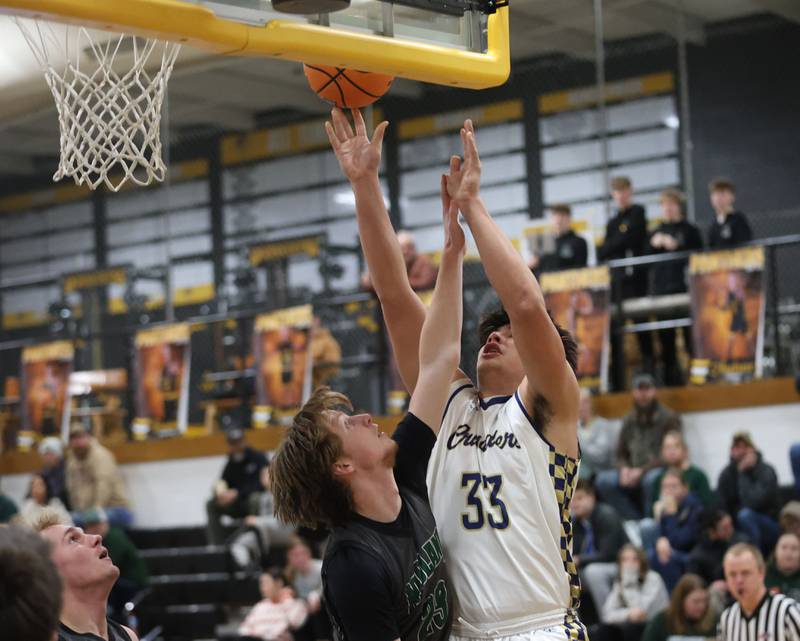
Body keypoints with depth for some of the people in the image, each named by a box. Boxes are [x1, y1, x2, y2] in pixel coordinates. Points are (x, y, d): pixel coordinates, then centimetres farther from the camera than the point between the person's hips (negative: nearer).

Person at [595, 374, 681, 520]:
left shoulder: (669, 418, -2)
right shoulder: (629, 421, 13)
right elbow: (621, 454, 17)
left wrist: (642, 471, -18)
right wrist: (624, 469, -7)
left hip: (658, 471, -5)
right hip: (632, 474, 5)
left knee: (651, 478, -39)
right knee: (603, 480, -21)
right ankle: (636, 520, -17)